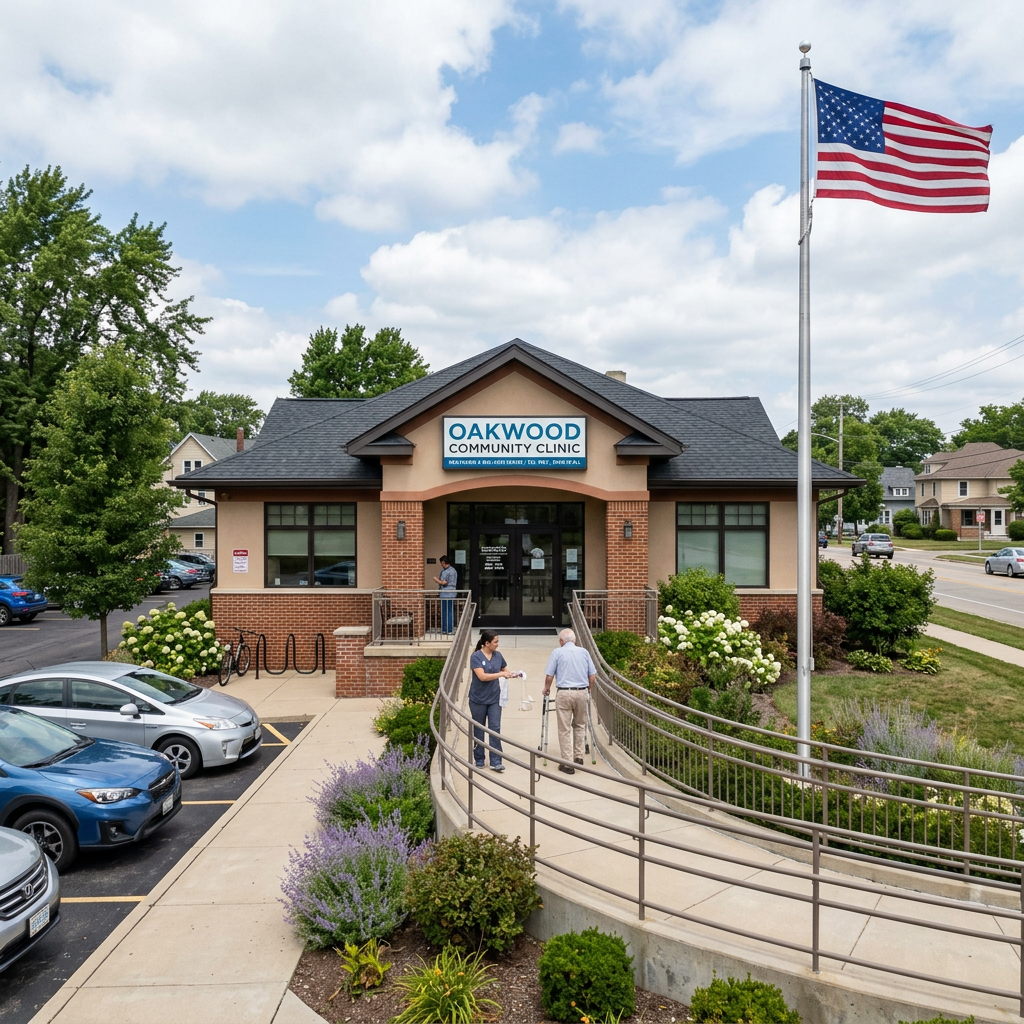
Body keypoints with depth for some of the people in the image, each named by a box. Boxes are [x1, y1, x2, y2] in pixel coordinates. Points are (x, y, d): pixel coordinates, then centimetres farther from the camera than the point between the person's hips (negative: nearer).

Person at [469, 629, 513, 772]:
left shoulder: (498, 656, 3)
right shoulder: (476, 656, -13)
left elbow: (505, 670, 19)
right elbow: (482, 676, -23)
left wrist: (512, 674, -2)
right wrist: (501, 674, -21)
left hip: (494, 699, 4)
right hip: (478, 699, -3)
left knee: (495, 729, -3)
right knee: (478, 730, 9)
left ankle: (495, 762, -1)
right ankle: (479, 760, 22)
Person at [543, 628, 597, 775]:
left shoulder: (557, 652, 0)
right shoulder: (584, 652, 9)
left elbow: (549, 676, -2)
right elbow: (592, 675, 9)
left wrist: (546, 689, 16)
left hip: (564, 693, -3)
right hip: (582, 692, 3)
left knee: (564, 729, 3)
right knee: (580, 725, 21)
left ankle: (567, 764, 4)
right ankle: (579, 757, 21)